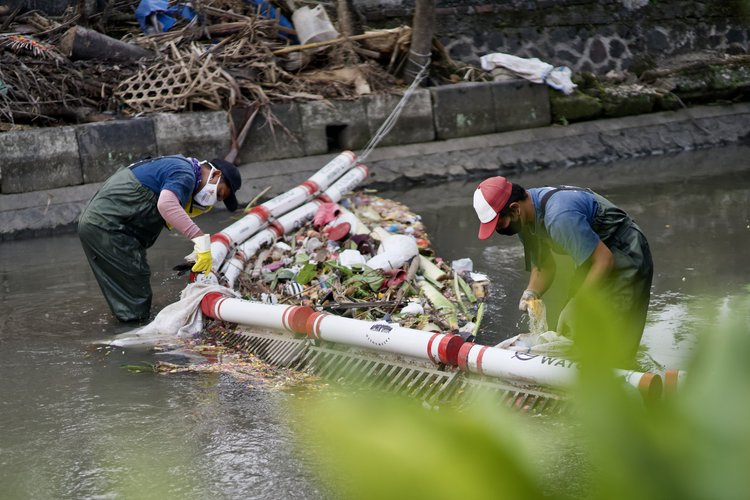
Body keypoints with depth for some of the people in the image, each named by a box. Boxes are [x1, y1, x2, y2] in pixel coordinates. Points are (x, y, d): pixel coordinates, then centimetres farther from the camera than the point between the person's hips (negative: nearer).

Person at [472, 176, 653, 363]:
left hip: (625, 258, -9)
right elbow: (544, 267, 8)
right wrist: (531, 293, -12)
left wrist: (577, 304, -26)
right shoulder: (525, 219, -4)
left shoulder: (559, 216, -33)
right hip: (595, 259, 9)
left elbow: (604, 260, -30)